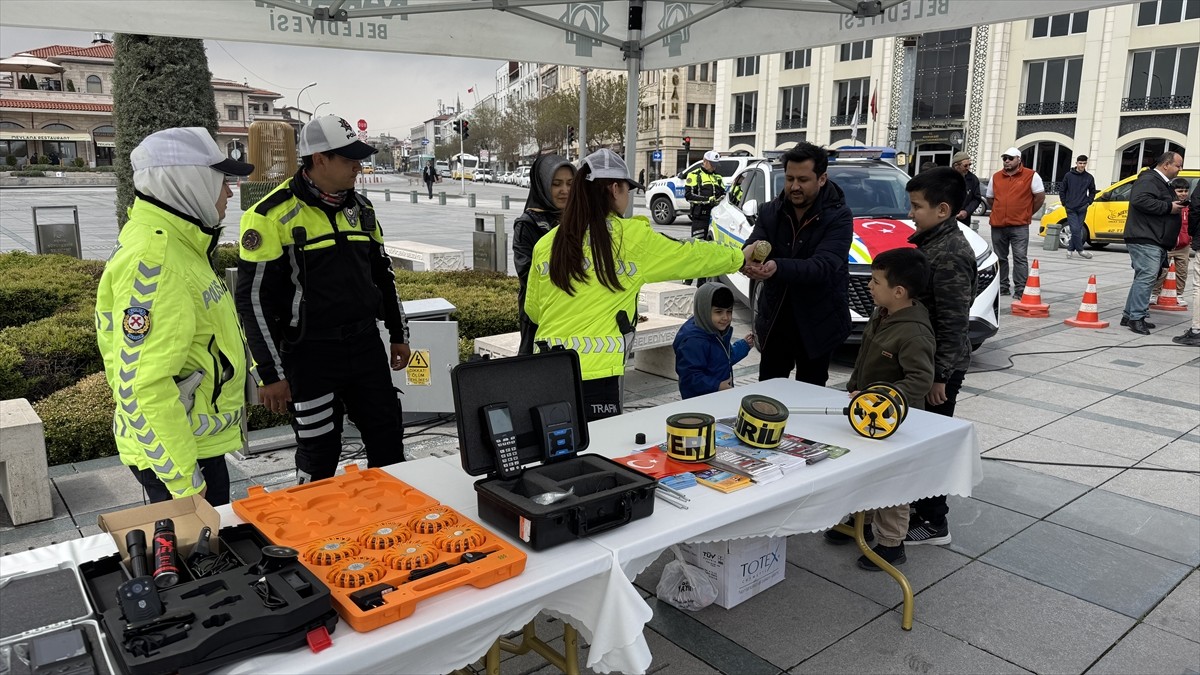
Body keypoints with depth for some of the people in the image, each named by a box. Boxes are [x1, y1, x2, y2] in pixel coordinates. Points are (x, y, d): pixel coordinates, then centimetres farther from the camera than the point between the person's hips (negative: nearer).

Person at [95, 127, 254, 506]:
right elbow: (145, 386, -27)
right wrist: (185, 482, -23)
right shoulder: (153, 261, -23)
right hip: (177, 456, -10)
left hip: (198, 442, 10)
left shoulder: (176, 245, 9)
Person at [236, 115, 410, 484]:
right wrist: (270, 374, -13)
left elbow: (382, 273, 18)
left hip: (366, 344, 6)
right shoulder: (272, 215, -13)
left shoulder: (359, 207, 7)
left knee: (389, 440, 12)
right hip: (310, 355, -6)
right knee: (319, 455, 7)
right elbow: (254, 298, -12)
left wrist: (399, 334, 18)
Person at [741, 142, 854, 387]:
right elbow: (754, 244, -11)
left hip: (817, 325, -3)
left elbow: (824, 266, -26)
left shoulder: (838, 216, -12)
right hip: (774, 319, 3)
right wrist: (749, 254, -38)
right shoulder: (770, 211, 1)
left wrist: (778, 267, -44)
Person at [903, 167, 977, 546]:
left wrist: (939, 375, -20)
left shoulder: (950, 255, -21)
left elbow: (954, 322, -22)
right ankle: (920, 505, 32)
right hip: (924, 360, 10)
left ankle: (933, 523, 11)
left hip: (940, 368, -9)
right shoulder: (933, 243, 9)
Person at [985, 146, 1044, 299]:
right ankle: (1002, 287, 20)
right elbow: (990, 199, 23)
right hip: (997, 225, 4)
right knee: (1000, 258, 10)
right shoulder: (996, 177, 12)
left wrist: (1028, 213, 8)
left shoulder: (1031, 176, 0)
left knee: (1020, 258, -7)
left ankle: (1020, 290, -5)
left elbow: (1040, 196, 4)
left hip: (1019, 226, -4)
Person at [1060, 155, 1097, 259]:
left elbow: (1092, 192, 17)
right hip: (1071, 208, -2)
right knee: (1075, 229, -10)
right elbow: (1062, 190, 7)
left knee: (1078, 230, 4)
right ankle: (1080, 250, -3)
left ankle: (1071, 249, 15)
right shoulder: (1069, 175, 0)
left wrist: (1088, 202, 4)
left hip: (1082, 209, 3)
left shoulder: (1089, 177, 6)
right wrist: (1064, 203, 1)